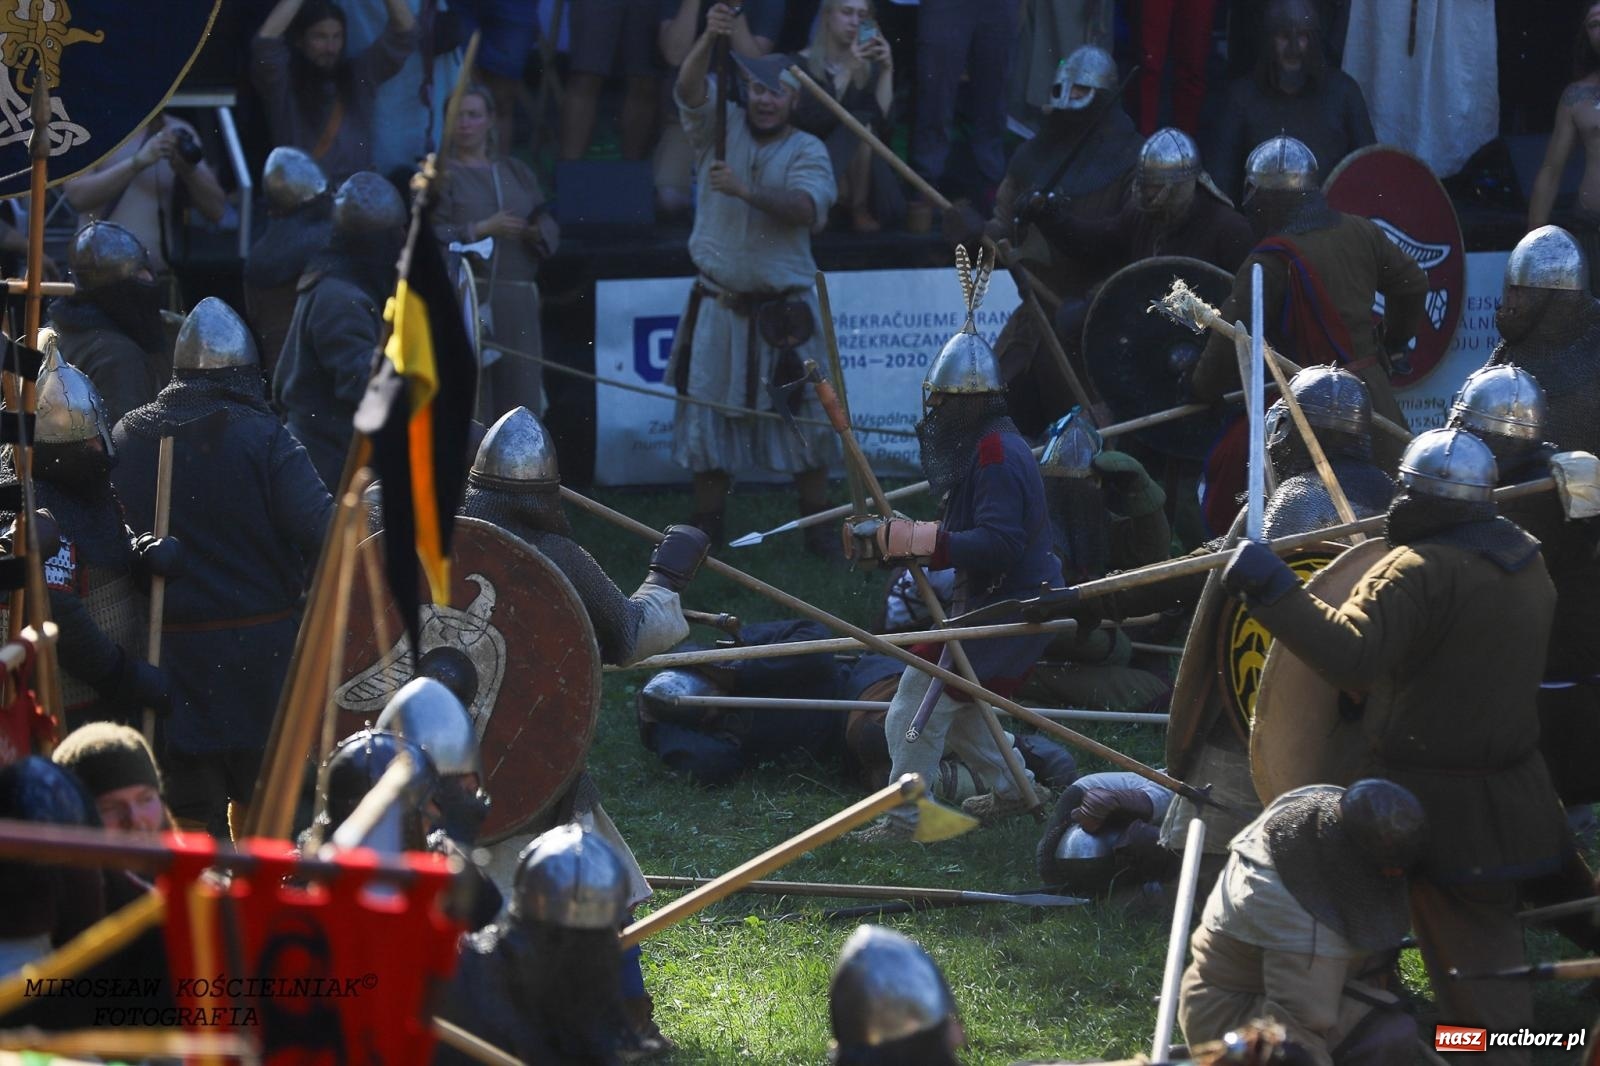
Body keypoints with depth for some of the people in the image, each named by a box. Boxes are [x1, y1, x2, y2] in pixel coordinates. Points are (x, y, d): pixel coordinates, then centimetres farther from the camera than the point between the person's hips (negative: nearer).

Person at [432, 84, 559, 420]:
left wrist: (537, 231, -8)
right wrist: (481, 229, -15)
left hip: (519, 302, 4)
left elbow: (549, 227, 14)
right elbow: (429, 237, -6)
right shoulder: (442, 175, 6)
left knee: (521, 393, -3)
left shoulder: (516, 172, 20)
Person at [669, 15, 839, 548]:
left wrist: (746, 190, -31)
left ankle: (817, 523, 11)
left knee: (803, 417, 2)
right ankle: (707, 522, 14)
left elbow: (807, 207, -19)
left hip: (783, 312, -1)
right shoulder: (721, 129, 4)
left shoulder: (807, 151, -1)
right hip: (718, 305, 1)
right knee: (706, 417, 5)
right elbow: (689, 90, -15)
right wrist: (709, 39, -32)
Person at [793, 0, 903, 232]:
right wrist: (847, 71, -26)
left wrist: (887, 69, -15)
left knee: (891, 210, -29)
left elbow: (881, 115, -8)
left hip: (860, 166, 4)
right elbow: (814, 119, -22)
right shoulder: (804, 63, -6)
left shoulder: (869, 64, 6)